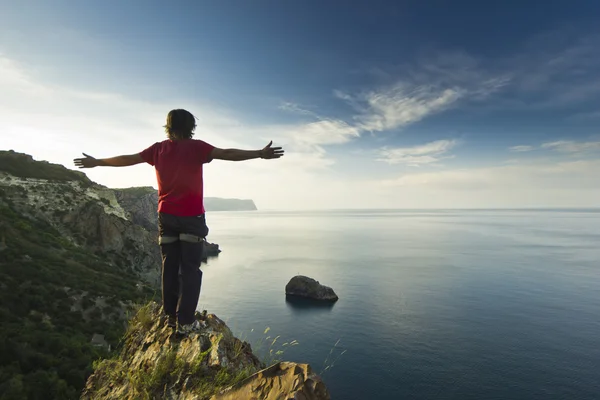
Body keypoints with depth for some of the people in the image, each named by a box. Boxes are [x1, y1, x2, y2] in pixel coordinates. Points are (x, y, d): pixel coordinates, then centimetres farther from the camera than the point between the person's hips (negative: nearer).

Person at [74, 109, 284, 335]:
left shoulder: (158, 149, 5)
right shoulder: (196, 147, -8)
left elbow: (127, 159, 14)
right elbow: (227, 154, -17)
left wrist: (96, 162, 29)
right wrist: (260, 154, -18)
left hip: (166, 216, 5)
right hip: (191, 216, -4)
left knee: (169, 267, 12)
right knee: (191, 269, 0)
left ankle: (171, 316, 21)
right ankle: (185, 322, 1)